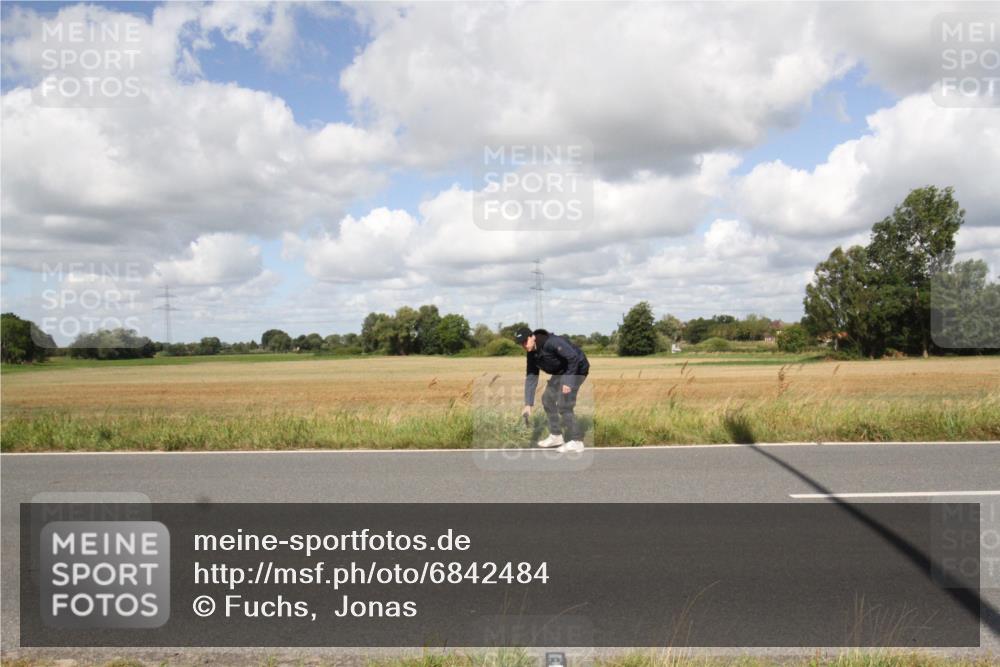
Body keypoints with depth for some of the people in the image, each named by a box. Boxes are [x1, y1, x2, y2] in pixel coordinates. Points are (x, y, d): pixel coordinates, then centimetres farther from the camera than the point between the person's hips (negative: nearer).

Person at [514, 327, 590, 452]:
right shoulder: (532, 354, -2)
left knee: (563, 405, -13)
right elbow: (531, 378, -1)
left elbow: (573, 357, -28)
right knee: (547, 398, 10)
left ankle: (576, 441, -3)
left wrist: (568, 382, -27)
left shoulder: (552, 342, -29)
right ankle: (556, 436, 22)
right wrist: (528, 403, -7)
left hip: (576, 368, -9)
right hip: (560, 372, 9)